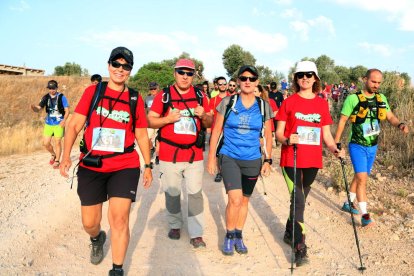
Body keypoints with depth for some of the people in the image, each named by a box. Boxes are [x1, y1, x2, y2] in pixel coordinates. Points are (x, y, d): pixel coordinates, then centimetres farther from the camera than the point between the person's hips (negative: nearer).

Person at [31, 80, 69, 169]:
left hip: (59, 124, -4)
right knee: (46, 143, 5)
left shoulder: (61, 97, -8)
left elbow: (67, 110, -6)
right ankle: (53, 155, 33)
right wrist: (33, 107, -23)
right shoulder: (46, 97, 2)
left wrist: (64, 120, -21)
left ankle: (57, 161, 15)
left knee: (57, 142, 0)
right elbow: (38, 109, 1)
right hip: (48, 124, 4)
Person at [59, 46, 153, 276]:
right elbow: (74, 124, -1)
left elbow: (142, 135, 9)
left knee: (119, 218, -7)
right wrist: (66, 156, -11)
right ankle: (97, 239, 48)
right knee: (89, 222, 10)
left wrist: (148, 165, 11)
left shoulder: (135, 99, 2)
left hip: (125, 166, -1)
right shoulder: (92, 91, 0)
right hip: (90, 166, 1)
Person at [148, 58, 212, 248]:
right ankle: (175, 225, 32)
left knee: (195, 194, -1)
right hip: (169, 155, 0)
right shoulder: (163, 95, 1)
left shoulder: (200, 96, 8)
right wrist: (168, 119, -17)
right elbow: (150, 121, 1)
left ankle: (196, 234, 8)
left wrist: (204, 116, -11)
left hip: (194, 154, 1)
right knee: (171, 193, 11)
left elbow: (209, 123, 12)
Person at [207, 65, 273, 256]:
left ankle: (238, 236, 34)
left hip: (253, 160, 3)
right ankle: (229, 236, 10)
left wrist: (268, 160, 4)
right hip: (229, 157, -2)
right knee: (235, 199, -14)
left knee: (244, 200, 14)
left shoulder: (264, 106, 1)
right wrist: (211, 158, -1)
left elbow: (268, 136, 8)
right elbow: (216, 131, 0)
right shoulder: (227, 102, -4)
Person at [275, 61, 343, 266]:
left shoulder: (322, 104, 8)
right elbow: (278, 133, -2)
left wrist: (335, 149, -8)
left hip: (313, 160, 4)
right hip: (292, 159, -4)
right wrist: (286, 140, -24)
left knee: (300, 199, 16)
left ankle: (290, 233, 35)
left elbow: (326, 134, 10)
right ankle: (300, 247, -3)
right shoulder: (289, 102, -2)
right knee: (298, 200, -8)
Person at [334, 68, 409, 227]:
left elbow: (390, 117, 4)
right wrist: (336, 143, -7)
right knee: (362, 179, -12)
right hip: (357, 146, -6)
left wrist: (400, 125, -19)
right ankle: (365, 215, -7)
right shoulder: (353, 98, -13)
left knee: (360, 177, 17)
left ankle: (348, 204, 35)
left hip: (372, 147, 6)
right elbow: (342, 120, -8)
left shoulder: (381, 99, 3)